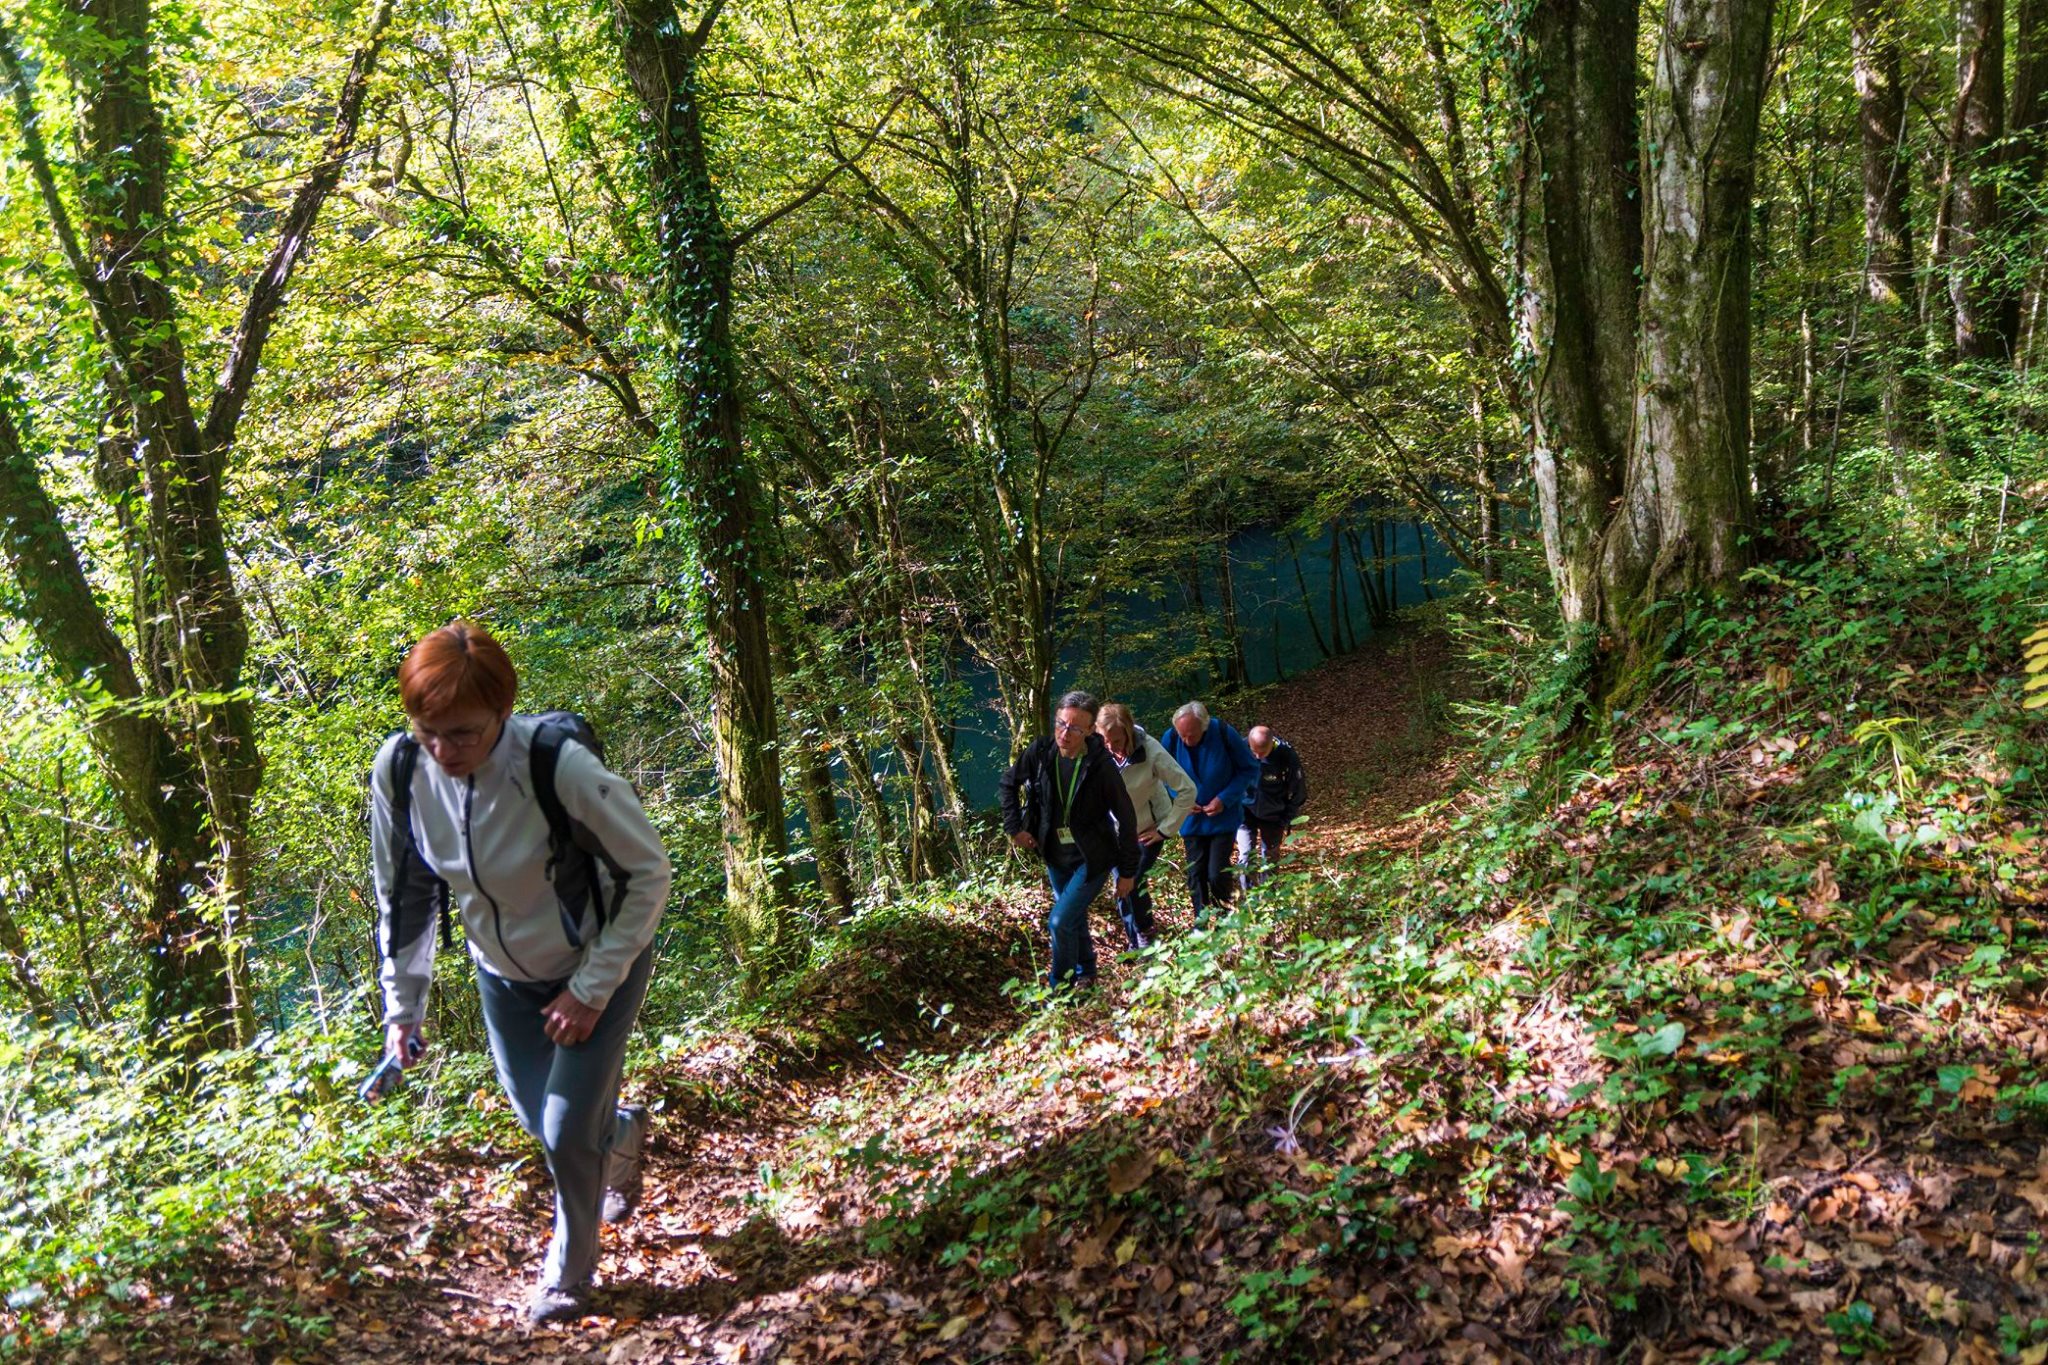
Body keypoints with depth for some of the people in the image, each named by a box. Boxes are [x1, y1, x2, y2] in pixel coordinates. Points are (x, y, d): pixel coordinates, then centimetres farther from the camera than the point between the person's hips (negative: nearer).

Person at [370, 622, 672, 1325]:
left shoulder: (559, 764, -34)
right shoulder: (398, 772, -21)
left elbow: (649, 873, -21)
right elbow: (403, 898, -3)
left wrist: (592, 989, -20)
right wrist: (402, 1007, -1)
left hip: (600, 965, -5)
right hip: (504, 976, 5)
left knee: (567, 1133, -6)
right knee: (543, 1124, 17)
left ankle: (569, 1269, 25)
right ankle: (621, 1130, 54)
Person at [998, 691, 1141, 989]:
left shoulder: (1101, 766, -23)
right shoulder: (1040, 752, -12)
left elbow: (1126, 819, -15)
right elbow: (1007, 783, 7)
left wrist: (1127, 871, -11)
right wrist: (1014, 827, -1)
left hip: (1092, 859, -5)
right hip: (1056, 856, 5)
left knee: (1060, 922, -12)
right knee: (1075, 919, 21)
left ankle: (1061, 988, 7)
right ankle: (1085, 973, 43)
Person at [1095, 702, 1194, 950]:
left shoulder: (1150, 751, -28)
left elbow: (1187, 789, -22)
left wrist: (1164, 829, -18)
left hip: (1148, 828, -4)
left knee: (1131, 883, -10)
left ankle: (1144, 934, 15)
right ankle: (1137, 942, 24)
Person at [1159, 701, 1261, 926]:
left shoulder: (1225, 734, -19)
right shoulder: (1171, 739, -14)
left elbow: (1250, 770, -8)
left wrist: (1225, 799, -18)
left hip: (1223, 818, -2)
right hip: (1191, 820, 3)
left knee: (1217, 874, -8)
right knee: (1196, 875, 7)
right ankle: (1201, 923, 23)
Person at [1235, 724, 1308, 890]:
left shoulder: (1286, 755, -25)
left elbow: (1298, 790, -9)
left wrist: (1286, 819, -7)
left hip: (1273, 814, 0)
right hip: (1245, 811, 0)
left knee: (1270, 857, 9)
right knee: (1246, 855, -6)